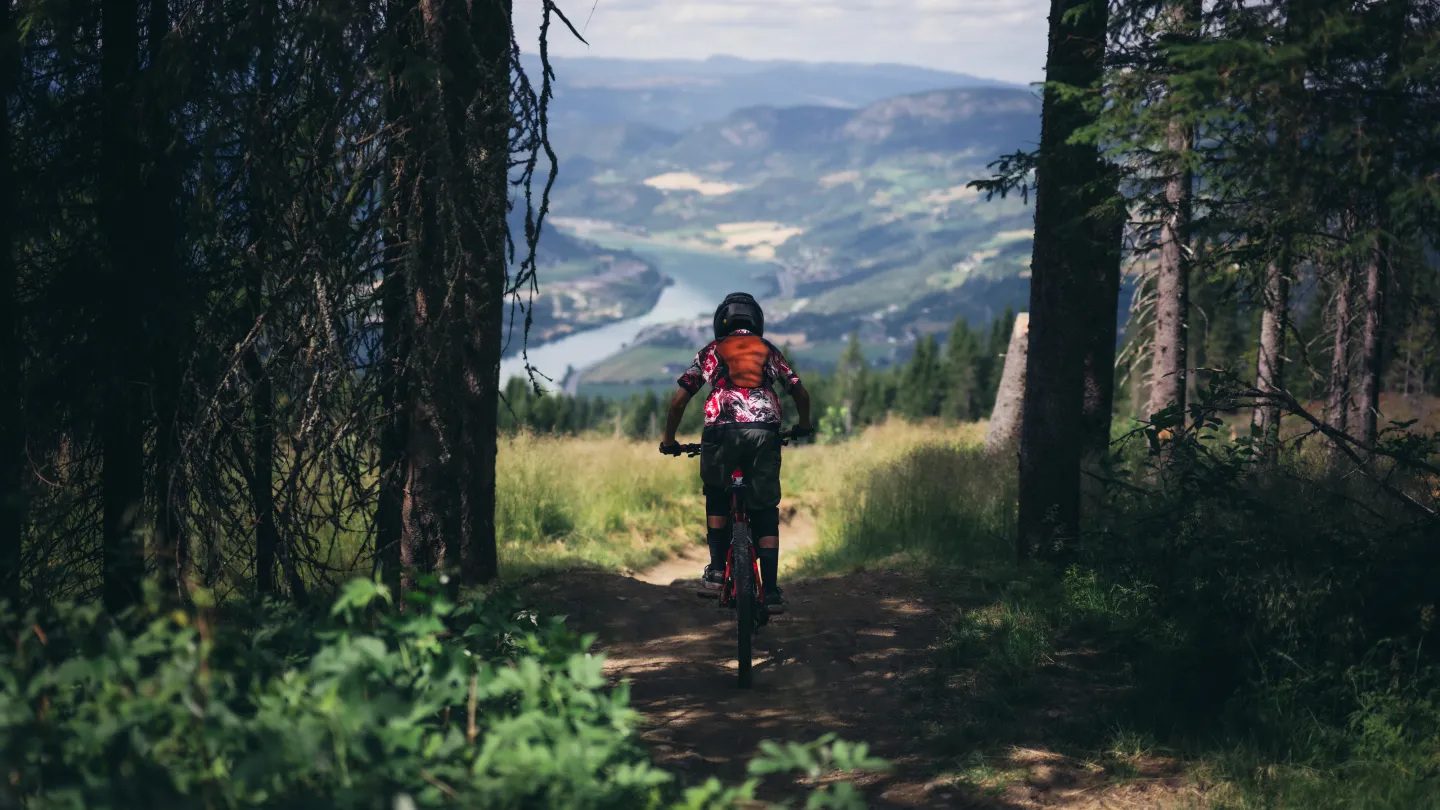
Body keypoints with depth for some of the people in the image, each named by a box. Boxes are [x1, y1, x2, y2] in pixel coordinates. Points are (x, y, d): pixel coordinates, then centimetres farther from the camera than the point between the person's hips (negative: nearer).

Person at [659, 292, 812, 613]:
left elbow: (679, 399, 14)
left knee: (716, 496, 25)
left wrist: (668, 439, 27)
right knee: (766, 511, 8)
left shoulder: (711, 351, 20)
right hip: (765, 433, 1)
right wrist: (803, 425, 39)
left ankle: (718, 568, 16)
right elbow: (800, 393, 20)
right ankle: (770, 590, 1)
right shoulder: (769, 351, 23)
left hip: (722, 431, -1)